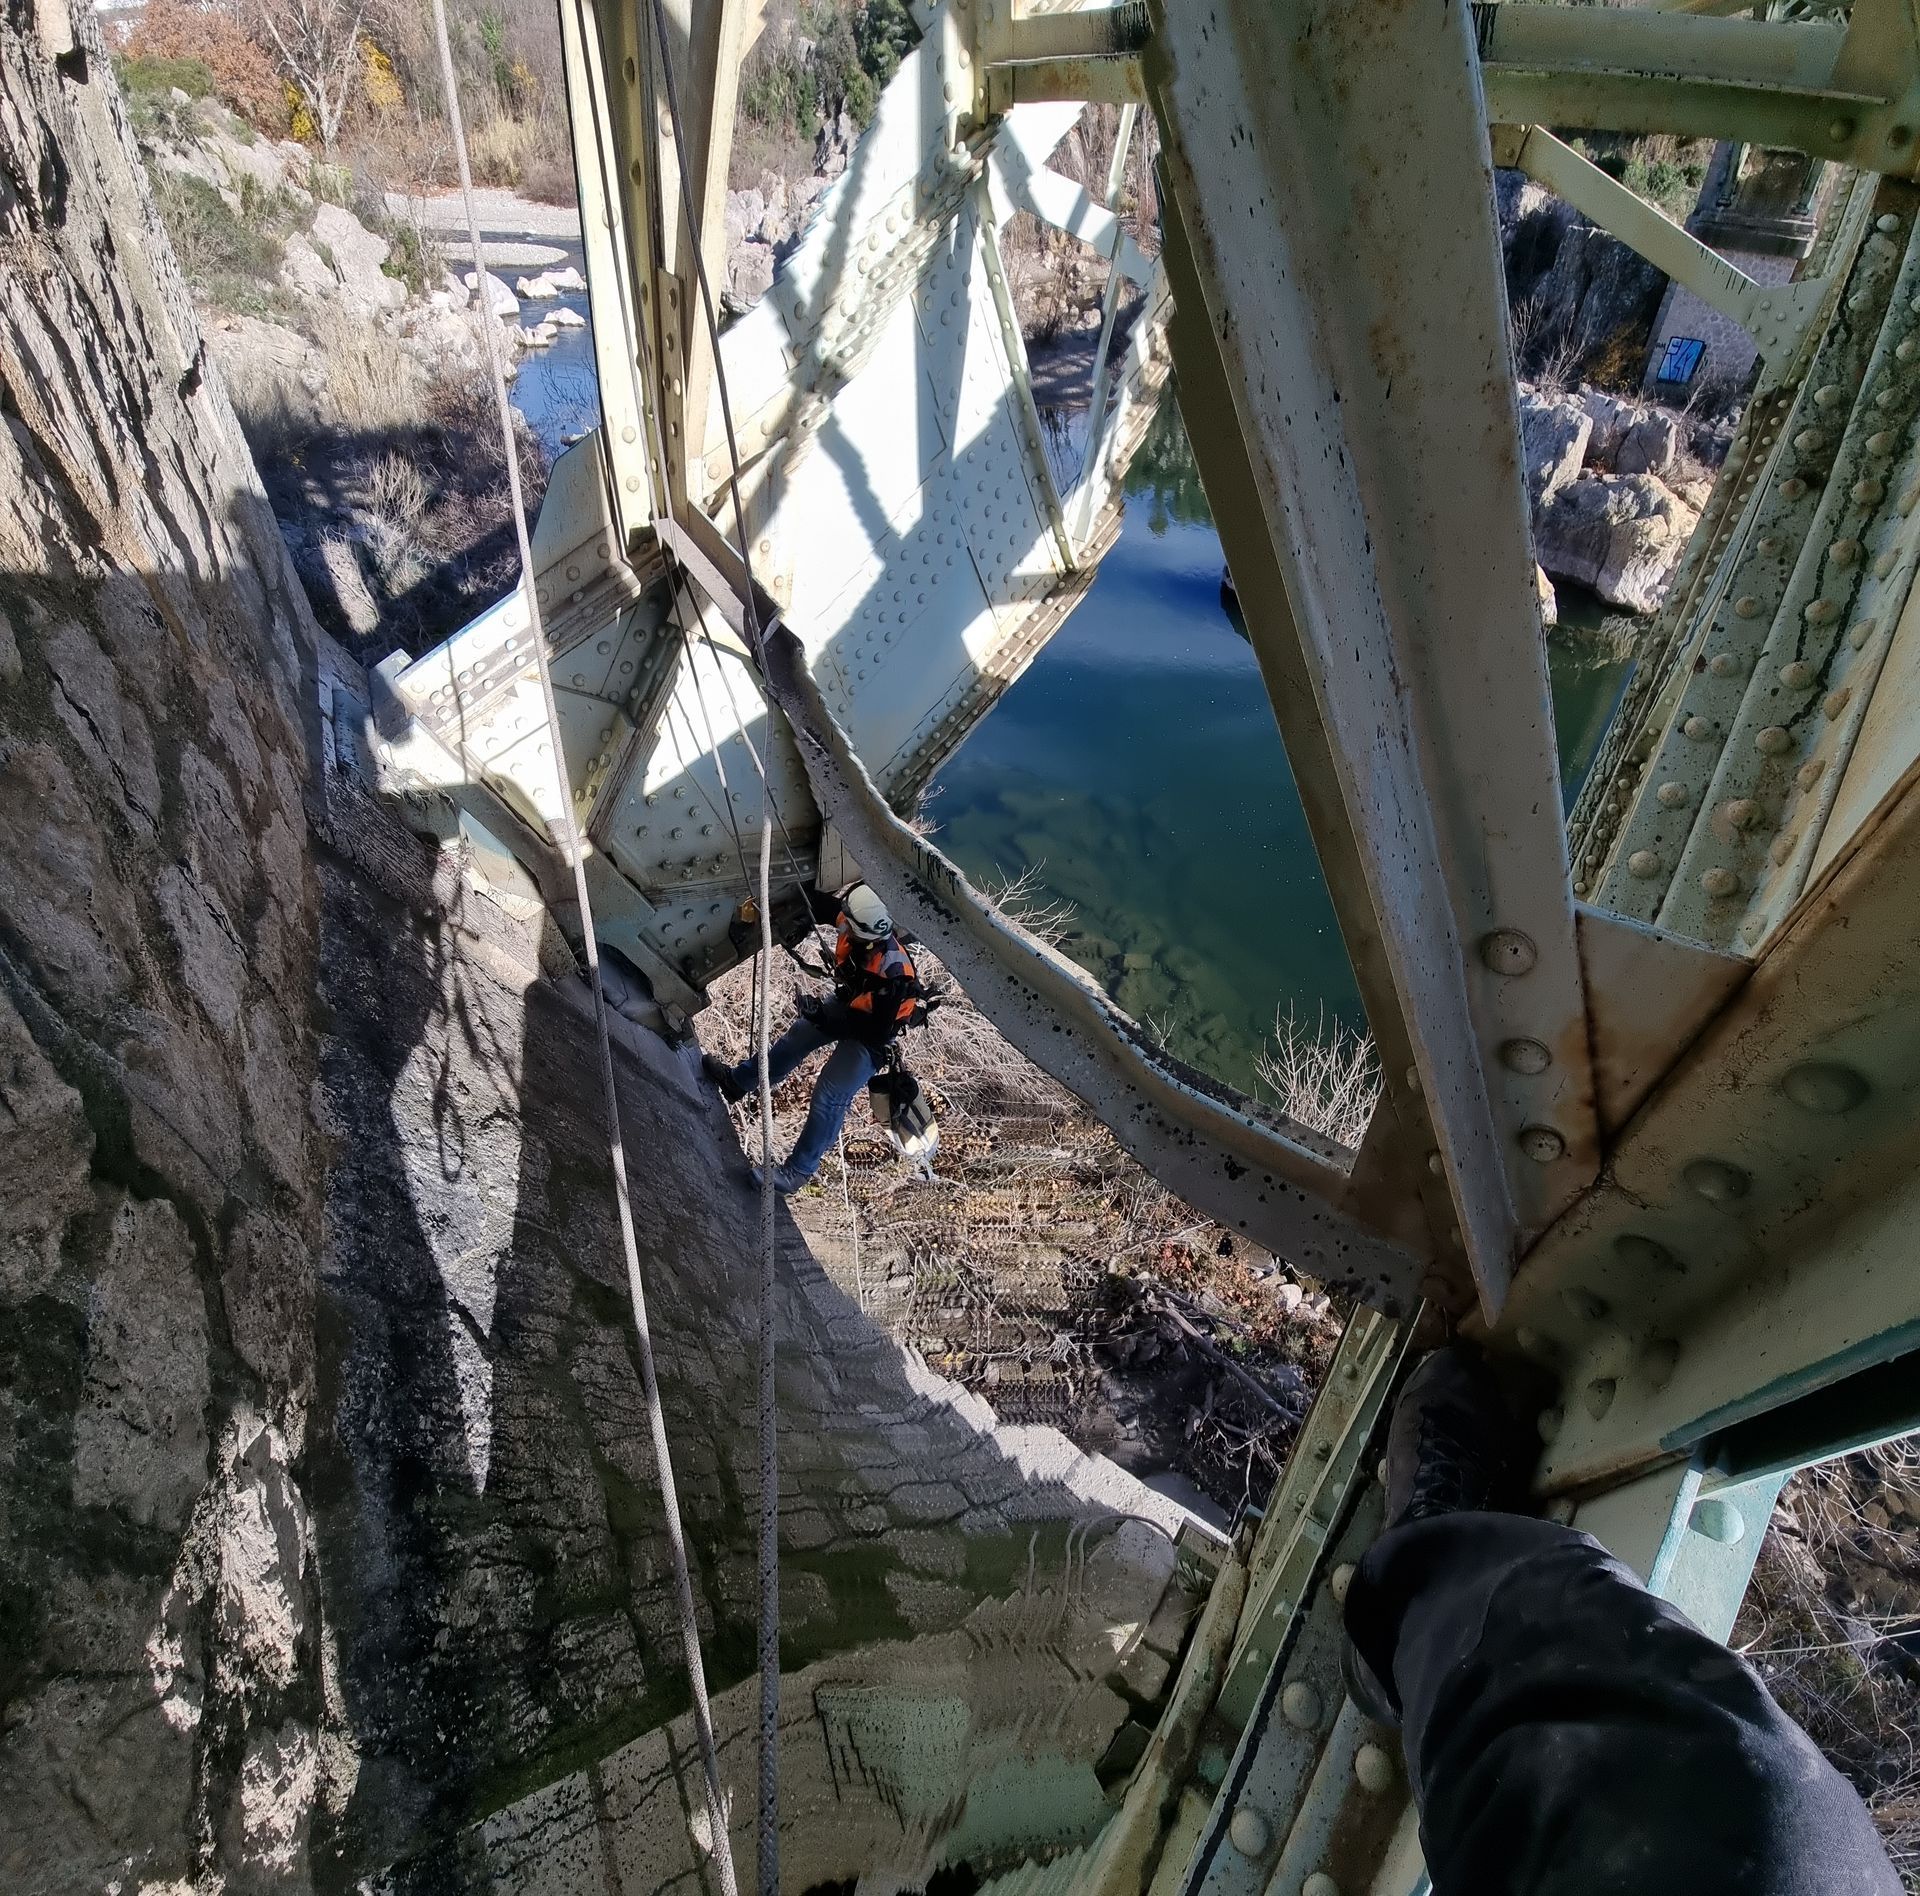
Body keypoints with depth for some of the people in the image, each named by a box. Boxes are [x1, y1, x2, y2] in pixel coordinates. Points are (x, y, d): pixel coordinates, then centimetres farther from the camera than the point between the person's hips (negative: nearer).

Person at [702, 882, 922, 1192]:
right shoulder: (856, 924, -25)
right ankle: (738, 1080, 46)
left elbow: (875, 1029, -32)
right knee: (796, 1037, 23)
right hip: (846, 1003, 8)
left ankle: (799, 1171, 4)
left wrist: (823, 1018, -31)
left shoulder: (892, 973, -42)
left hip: (871, 1033, -8)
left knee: (828, 1097, -11)